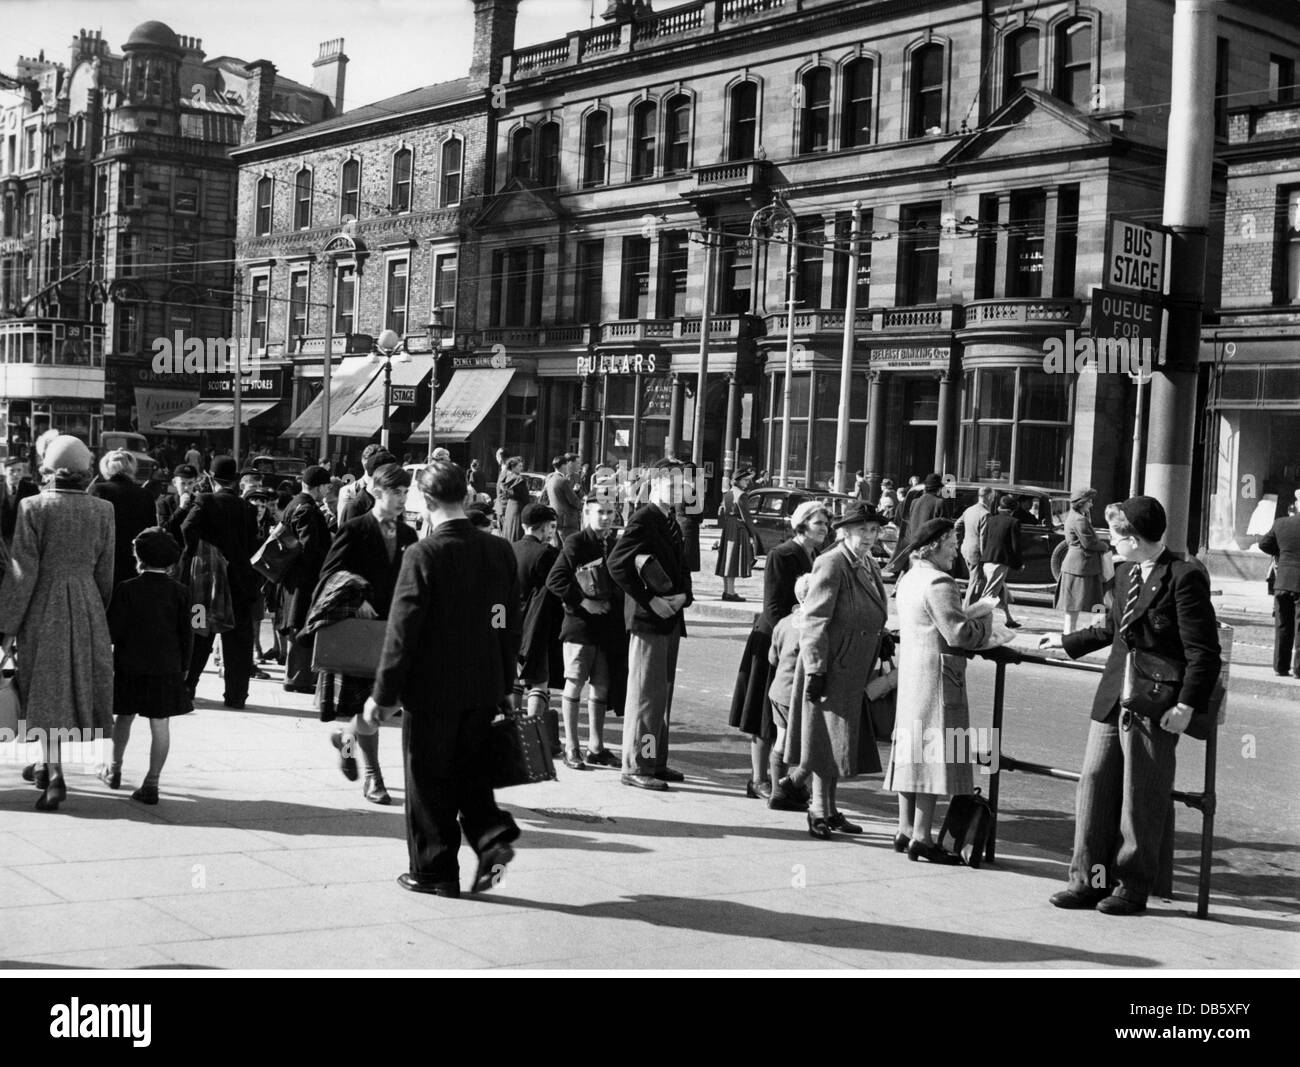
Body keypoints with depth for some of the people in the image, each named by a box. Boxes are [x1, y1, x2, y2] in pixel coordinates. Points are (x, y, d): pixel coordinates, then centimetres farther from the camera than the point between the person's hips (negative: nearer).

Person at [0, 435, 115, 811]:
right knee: (74, 687, 16)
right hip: (87, 608, 3)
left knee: (46, 692, 6)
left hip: (43, 609, -3)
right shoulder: (102, 510, -2)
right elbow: (104, 571, 4)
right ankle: (47, 765, 28)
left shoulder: (33, 507, -12)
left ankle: (55, 776, -2)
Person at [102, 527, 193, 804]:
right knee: (160, 726, 2)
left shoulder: (128, 589, -7)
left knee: (124, 717, 18)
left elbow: (113, 630, -8)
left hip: (129, 667, 0)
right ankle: (152, 783, 0)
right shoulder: (179, 592, -2)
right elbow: (187, 634, 0)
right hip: (166, 668, 0)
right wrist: (183, 667, 10)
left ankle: (114, 769, 31)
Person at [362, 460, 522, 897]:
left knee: (429, 783, 7)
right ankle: (493, 837, 1)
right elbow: (510, 626, 9)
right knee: (472, 772, 19)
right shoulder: (501, 550, 2)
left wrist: (383, 694, -7)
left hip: (433, 689, -5)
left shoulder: (424, 554, -15)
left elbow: (402, 630, -13)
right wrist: (505, 686, 17)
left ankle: (434, 870, 14)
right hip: (484, 687, 5)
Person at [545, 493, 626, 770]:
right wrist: (582, 601, -18)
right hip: (579, 623, -5)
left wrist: (613, 603, 4)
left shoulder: (615, 545, 11)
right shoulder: (575, 543, -6)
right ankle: (571, 747, 7)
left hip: (609, 625, 5)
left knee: (601, 686, 8)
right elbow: (553, 580, -12)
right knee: (575, 684, -1)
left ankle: (595, 747, 16)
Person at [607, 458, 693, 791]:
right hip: (648, 621, -9)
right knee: (646, 694, -6)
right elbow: (617, 564, -21)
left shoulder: (671, 523, 16)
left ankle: (656, 762, 22)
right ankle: (636, 767, -1)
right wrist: (649, 601, -20)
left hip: (671, 619, 9)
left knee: (663, 693, 14)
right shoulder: (644, 519, -11)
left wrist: (683, 596, -2)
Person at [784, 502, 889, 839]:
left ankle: (829, 810, 22)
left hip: (854, 672, 9)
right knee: (827, 740, -3)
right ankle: (819, 811, 5)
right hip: (830, 670, -9)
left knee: (839, 743, 13)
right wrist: (815, 670, -21)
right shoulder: (831, 564, -14)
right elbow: (815, 621, -17)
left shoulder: (869, 566, 14)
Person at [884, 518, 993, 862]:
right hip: (936, 678, -10)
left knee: (913, 752, 13)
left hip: (909, 676, 10)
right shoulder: (938, 583, -16)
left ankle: (905, 831, 18)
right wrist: (983, 617, -4)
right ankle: (921, 838, -4)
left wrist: (970, 613, 12)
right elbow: (957, 633, -21)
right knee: (934, 752, -6)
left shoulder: (909, 579, 14)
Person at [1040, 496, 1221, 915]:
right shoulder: (1125, 573, 12)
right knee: (1094, 782, 7)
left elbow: (1204, 652, -14)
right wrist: (1066, 641, 37)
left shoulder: (1185, 577, -13)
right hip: (1112, 699, 8)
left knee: (1141, 798, 1)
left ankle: (1132, 888, 12)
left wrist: (1186, 705, -19)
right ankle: (1089, 880, 16)